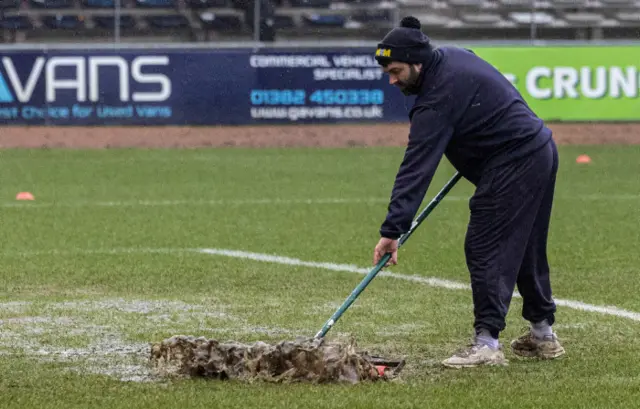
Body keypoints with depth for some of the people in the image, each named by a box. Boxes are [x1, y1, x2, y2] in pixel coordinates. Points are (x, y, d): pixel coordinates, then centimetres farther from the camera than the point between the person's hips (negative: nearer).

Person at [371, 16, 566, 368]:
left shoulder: (437, 98, -22)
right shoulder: (454, 56, 6)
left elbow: (416, 168, -27)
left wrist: (392, 230, -30)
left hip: (513, 164, -10)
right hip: (541, 151, 10)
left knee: (485, 249, -11)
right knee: (527, 249, 18)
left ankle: (487, 343, -16)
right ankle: (543, 335, 27)